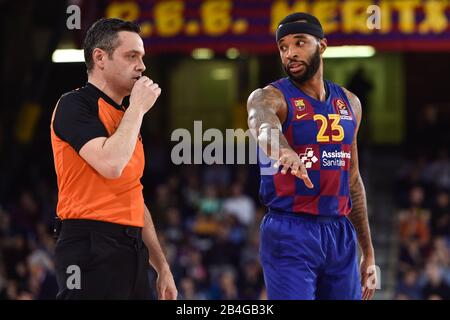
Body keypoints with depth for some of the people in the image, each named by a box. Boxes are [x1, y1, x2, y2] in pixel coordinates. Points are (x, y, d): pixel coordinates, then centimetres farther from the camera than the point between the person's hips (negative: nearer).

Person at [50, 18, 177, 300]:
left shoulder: (127, 117, 21)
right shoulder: (74, 105, -5)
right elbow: (110, 163, -23)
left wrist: (162, 267, 22)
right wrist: (137, 108, -9)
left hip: (133, 250, 9)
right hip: (92, 247, -9)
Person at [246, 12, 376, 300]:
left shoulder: (349, 103, 13)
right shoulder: (271, 97, -5)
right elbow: (262, 122, -31)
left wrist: (368, 251, 19)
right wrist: (284, 150, -56)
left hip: (341, 233, 5)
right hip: (290, 233, -5)